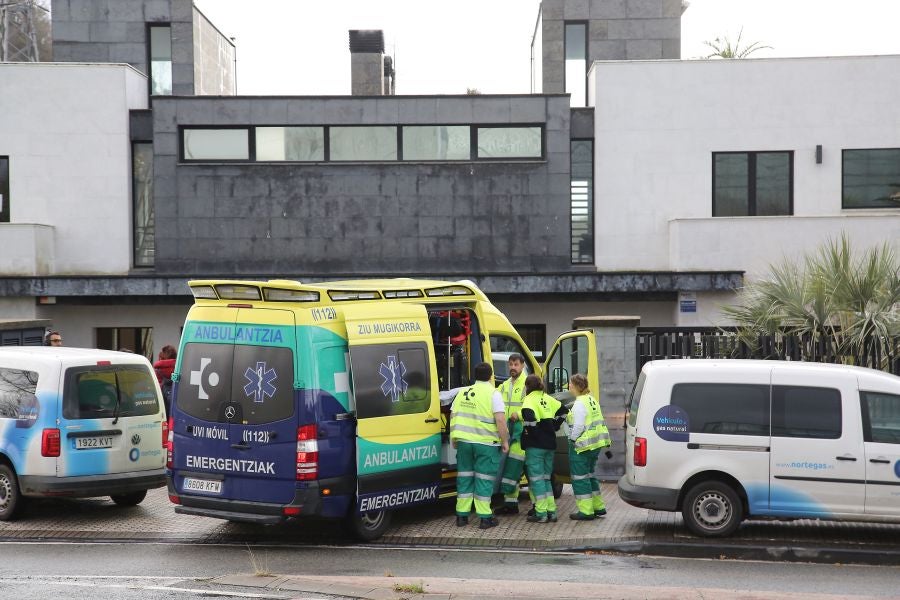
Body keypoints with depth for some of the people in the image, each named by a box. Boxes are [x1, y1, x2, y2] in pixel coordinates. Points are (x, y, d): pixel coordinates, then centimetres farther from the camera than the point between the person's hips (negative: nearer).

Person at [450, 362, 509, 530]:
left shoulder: (463, 393, 11)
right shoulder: (493, 394, -6)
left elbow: (453, 415, 14)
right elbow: (500, 420, -15)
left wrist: (455, 438, 23)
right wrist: (505, 441, -6)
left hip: (463, 441, 5)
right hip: (486, 443, -5)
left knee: (464, 477, 12)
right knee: (484, 478, 0)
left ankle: (461, 516, 15)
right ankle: (485, 517, 1)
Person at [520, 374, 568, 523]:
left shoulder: (529, 400, -10)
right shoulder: (548, 399, 13)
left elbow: (529, 416, -28)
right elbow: (563, 410, 22)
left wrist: (529, 432, -13)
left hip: (535, 446, -7)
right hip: (550, 444, 7)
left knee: (536, 478, -2)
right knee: (546, 478, 16)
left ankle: (541, 514, -4)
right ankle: (551, 511, 14)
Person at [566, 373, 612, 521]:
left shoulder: (579, 404, -17)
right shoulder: (592, 400, 13)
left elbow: (578, 426, -23)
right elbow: (599, 422, 16)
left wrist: (572, 440, -11)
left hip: (582, 446, -10)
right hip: (595, 445, 10)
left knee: (580, 477, -2)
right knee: (589, 475, 21)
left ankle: (586, 511, -1)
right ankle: (598, 507, 25)